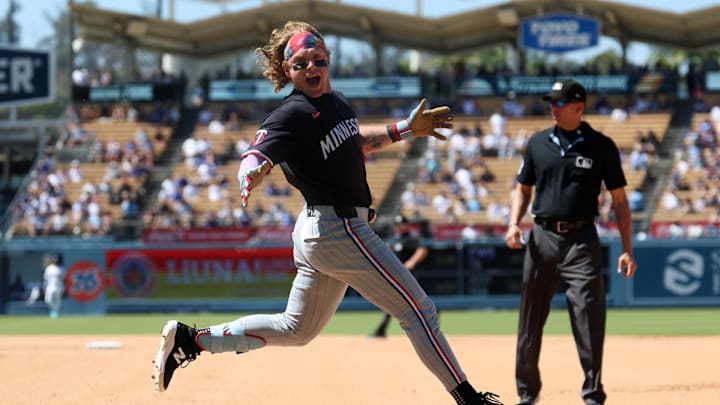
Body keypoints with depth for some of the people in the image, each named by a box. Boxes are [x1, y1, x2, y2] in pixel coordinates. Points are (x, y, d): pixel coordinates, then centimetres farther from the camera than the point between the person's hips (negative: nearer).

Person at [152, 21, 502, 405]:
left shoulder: (336, 101, 8)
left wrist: (407, 128, 25)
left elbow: (356, 141, 28)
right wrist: (252, 175, -53)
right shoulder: (292, 114, -18)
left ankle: (188, 340, 16)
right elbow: (254, 157, -31)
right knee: (418, 310, -1)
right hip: (340, 230, -10)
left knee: (296, 328, 19)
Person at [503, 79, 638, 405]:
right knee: (530, 321, 8)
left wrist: (627, 250, -4)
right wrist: (514, 224, -3)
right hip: (542, 237, 3)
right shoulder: (538, 143, 8)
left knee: (589, 320, -11)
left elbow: (619, 200, 2)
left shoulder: (601, 147, 0)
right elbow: (523, 189, 16)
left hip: (582, 241, -3)